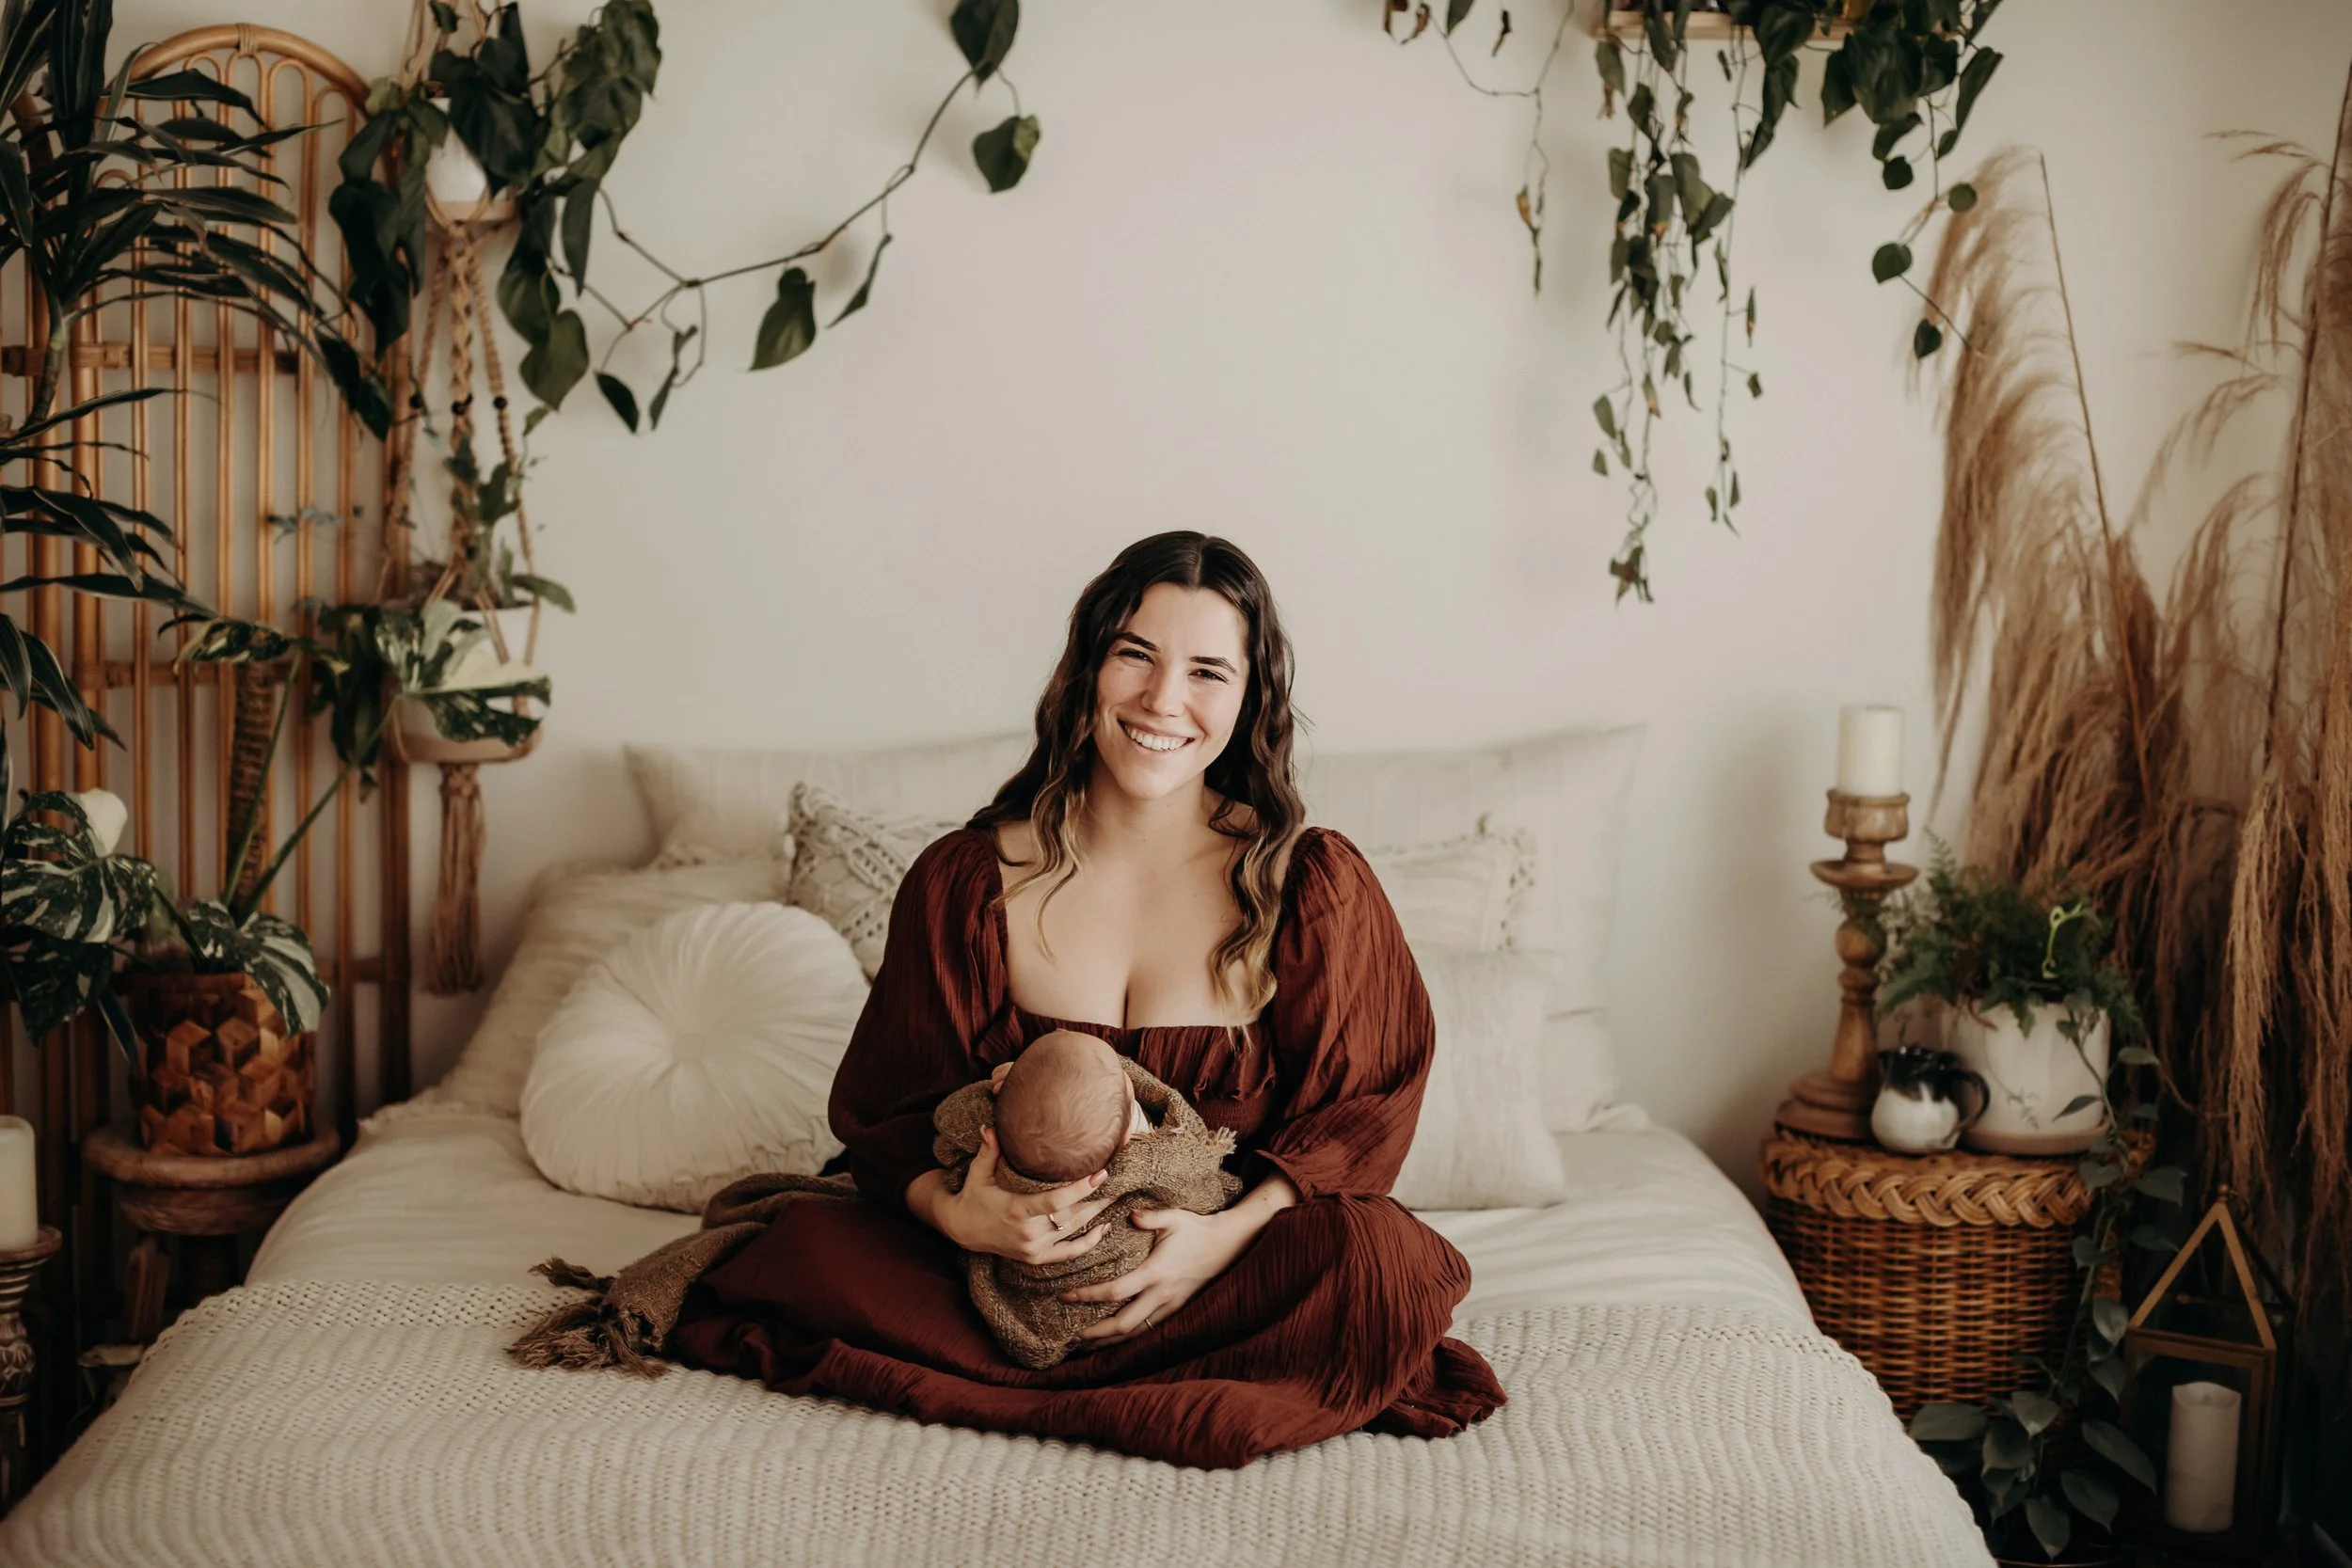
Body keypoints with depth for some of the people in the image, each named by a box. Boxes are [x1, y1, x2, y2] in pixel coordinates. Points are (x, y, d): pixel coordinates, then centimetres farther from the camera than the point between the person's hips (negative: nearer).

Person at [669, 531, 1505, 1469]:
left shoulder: (1315, 885, -5)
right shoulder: (963, 882, -2)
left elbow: (1363, 1105, -1)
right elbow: (886, 1109, 3)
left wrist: (1230, 1234, -20)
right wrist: (952, 1210, -22)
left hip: (1230, 1260, -1)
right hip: (1010, 1250, 1)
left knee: (1378, 1263, -32)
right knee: (808, 1250, -24)